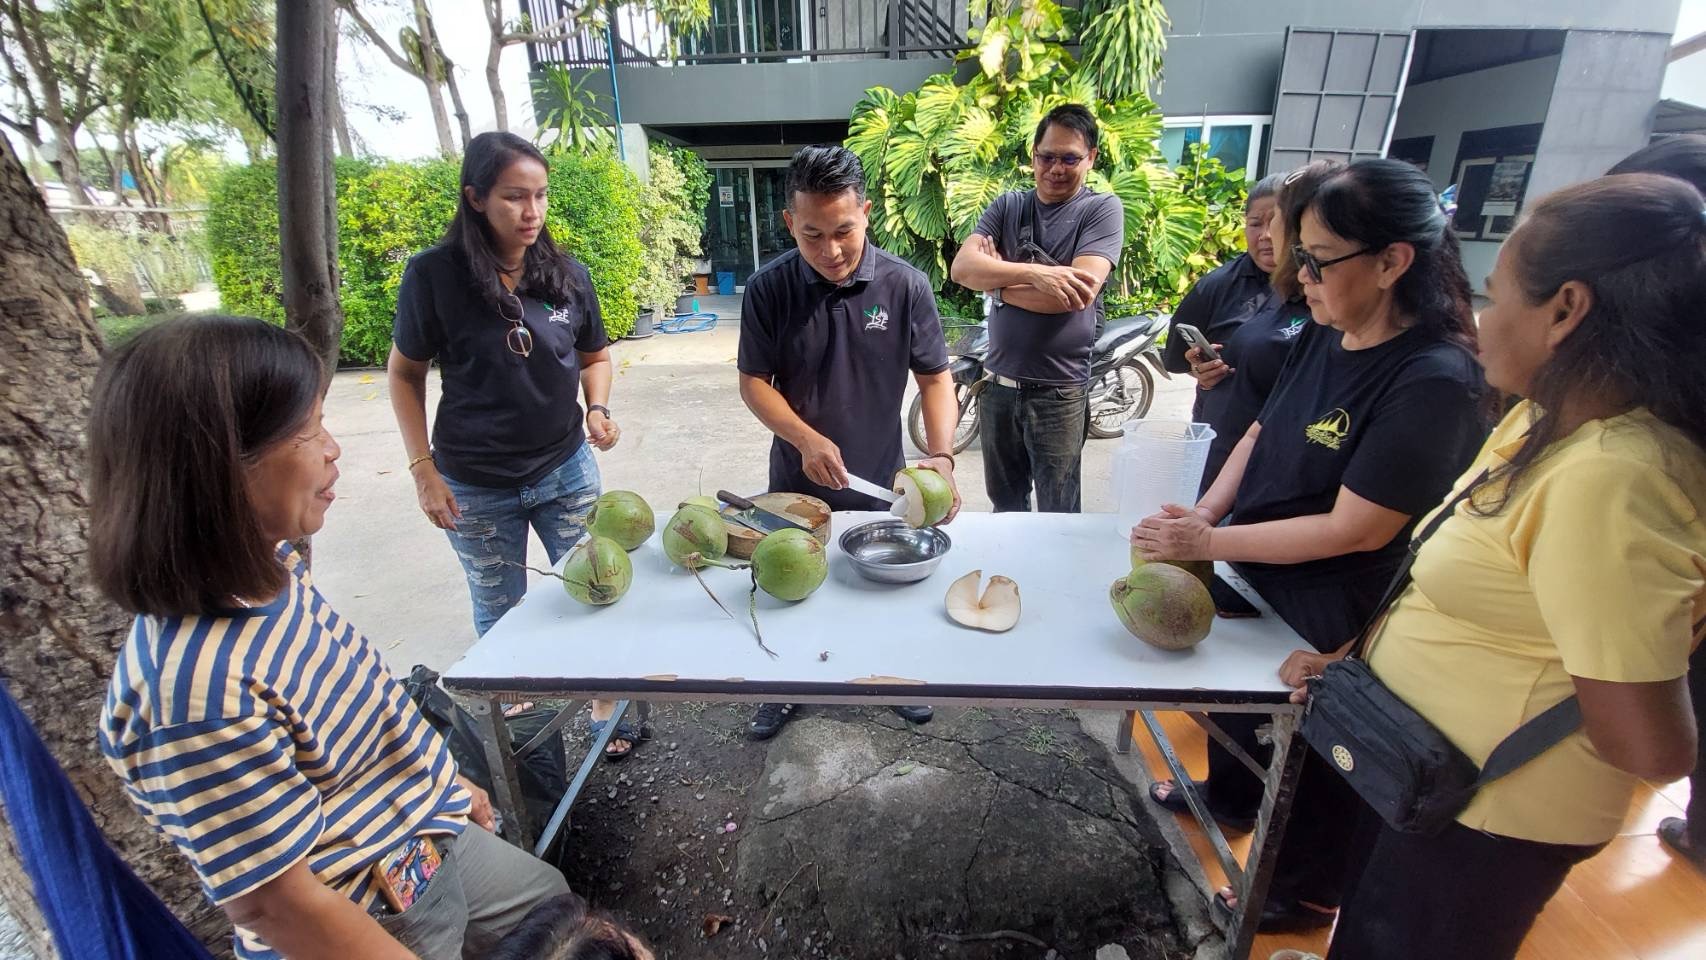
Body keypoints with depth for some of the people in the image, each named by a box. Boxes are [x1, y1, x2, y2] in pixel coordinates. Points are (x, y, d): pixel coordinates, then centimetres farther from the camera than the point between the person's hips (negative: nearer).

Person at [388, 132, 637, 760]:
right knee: (500, 615, 15)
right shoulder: (434, 275, -12)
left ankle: (604, 709, 31)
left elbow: (594, 356, 8)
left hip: (567, 471, 2)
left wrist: (597, 409, -12)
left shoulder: (567, 274, -4)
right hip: (476, 487, -1)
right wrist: (423, 469, -7)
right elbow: (405, 373, -3)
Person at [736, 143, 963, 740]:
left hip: (882, 482, 0)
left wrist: (941, 456, -25)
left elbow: (935, 379, -10)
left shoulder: (905, 285, -13)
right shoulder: (768, 289, -12)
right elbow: (753, 381, -8)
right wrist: (806, 439, -24)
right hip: (797, 483, 0)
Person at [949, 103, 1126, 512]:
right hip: (998, 383, 4)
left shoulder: (1102, 208, -4)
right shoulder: (1008, 206, 7)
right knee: (1004, 505, 21)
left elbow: (1079, 292, -19)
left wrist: (997, 277, -9)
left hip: (1058, 390, -4)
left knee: (1057, 517, 9)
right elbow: (961, 268, -9)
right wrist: (1033, 273, -23)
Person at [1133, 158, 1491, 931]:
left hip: (1331, 623, -7)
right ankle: (1231, 793, 58)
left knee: (1314, 754, 17)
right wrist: (1202, 515, -11)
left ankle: (1307, 892, 45)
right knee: (1236, 699, 28)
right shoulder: (1323, 339, -4)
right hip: (1253, 577, 7)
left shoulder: (1435, 383, -27)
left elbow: (1354, 529, -28)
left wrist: (1208, 543, -27)